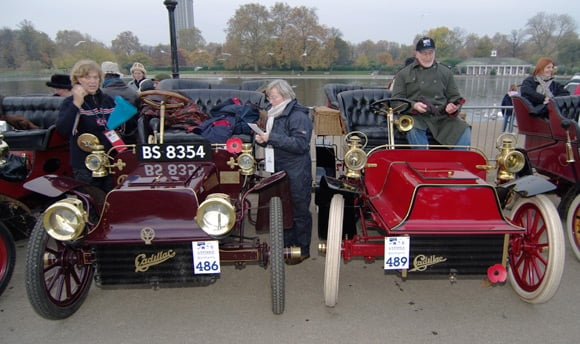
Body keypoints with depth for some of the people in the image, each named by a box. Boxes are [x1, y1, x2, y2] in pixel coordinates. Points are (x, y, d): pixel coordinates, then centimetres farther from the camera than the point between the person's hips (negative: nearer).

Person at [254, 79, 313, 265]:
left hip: (297, 174, -8)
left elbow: (300, 144, -24)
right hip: (279, 170, 9)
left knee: (299, 211, 4)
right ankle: (287, 245, 31)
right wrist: (262, 139, 1)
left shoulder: (298, 116, -14)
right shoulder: (274, 115, 12)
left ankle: (303, 250, 18)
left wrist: (272, 137, -24)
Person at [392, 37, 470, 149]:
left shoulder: (446, 72, 21)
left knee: (464, 131, -23)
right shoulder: (404, 74, 14)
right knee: (414, 131, -37)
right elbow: (397, 99, 7)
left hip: (442, 116, 3)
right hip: (417, 116, -2)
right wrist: (414, 105, -14)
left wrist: (453, 106, -3)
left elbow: (454, 96, 23)